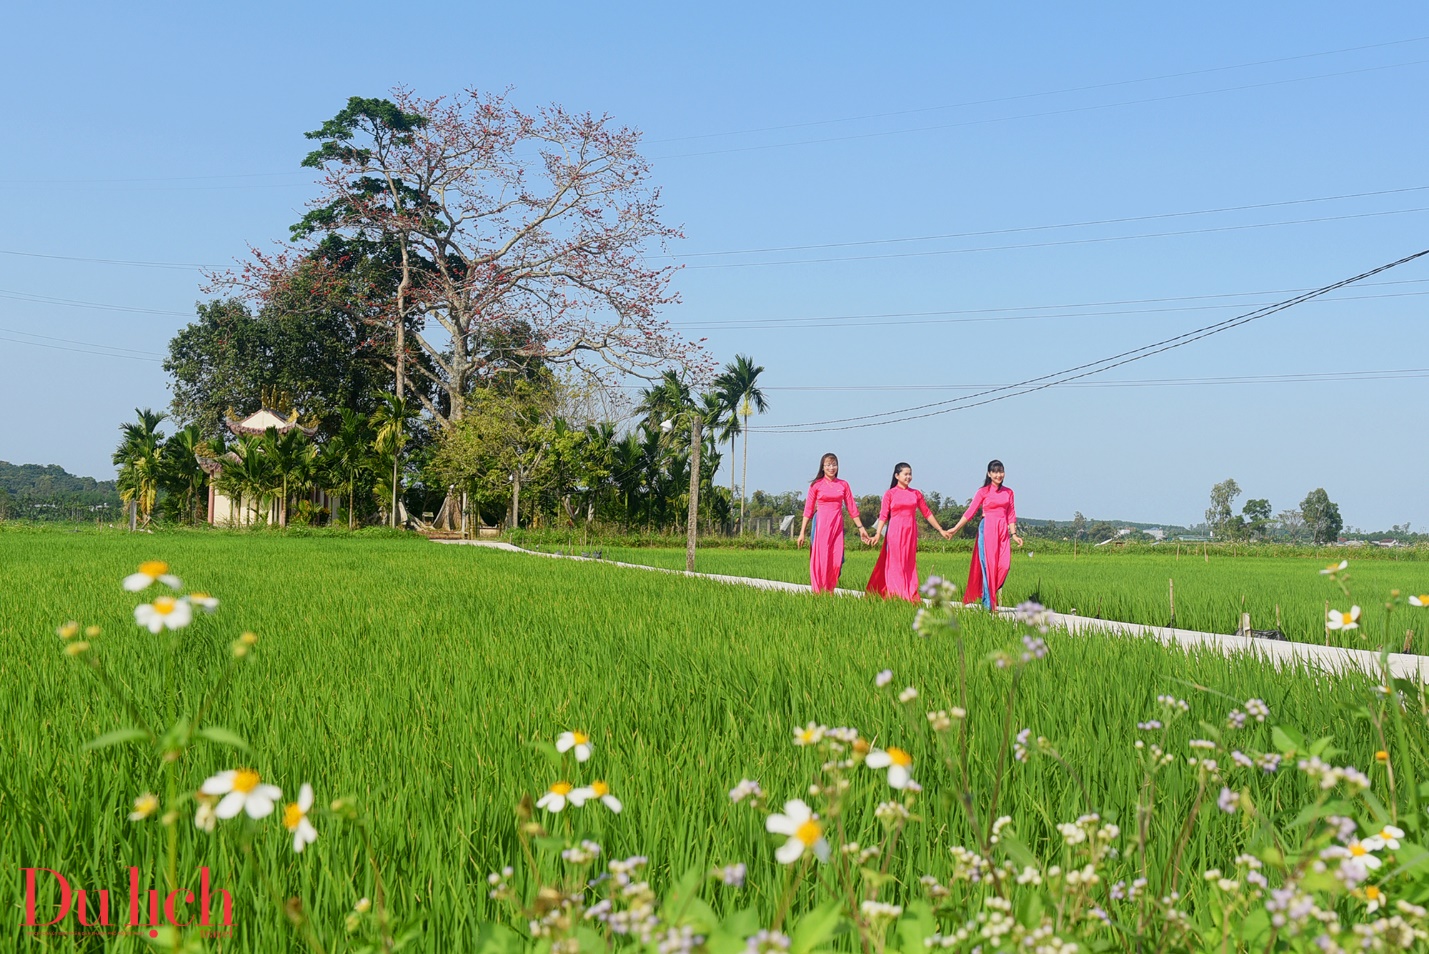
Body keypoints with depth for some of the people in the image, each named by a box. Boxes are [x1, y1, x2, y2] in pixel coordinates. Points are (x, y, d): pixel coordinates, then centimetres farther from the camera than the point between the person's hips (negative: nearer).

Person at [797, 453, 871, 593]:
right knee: (820, 559, -5)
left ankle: (830, 591, 6)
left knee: (836, 560, -2)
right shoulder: (816, 485, 2)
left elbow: (852, 508, 12)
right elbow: (808, 509, 3)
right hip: (821, 524, -2)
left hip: (837, 524, 3)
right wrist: (802, 532, -1)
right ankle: (818, 592, 1)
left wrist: (861, 528, 9)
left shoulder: (843, 485, 9)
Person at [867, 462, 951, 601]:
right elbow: (883, 515, -2)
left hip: (911, 532, 3)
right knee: (895, 564, -1)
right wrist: (878, 533, -13)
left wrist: (940, 530, 15)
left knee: (910, 564, 4)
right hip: (895, 532, -3)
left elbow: (927, 513, 14)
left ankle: (910, 596, 8)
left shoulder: (916, 494, 9)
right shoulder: (890, 494, 1)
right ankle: (895, 595, 4)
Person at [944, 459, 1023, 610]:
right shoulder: (983, 492, 2)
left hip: (1003, 530, 4)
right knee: (988, 564, -6)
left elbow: (1011, 515, 14)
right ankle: (989, 602, -1)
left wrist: (1014, 534, 7)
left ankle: (988, 592, 7)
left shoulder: (1008, 492, 12)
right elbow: (970, 511, 1)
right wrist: (955, 528, -4)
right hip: (987, 529, -4)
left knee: (1004, 564, -10)